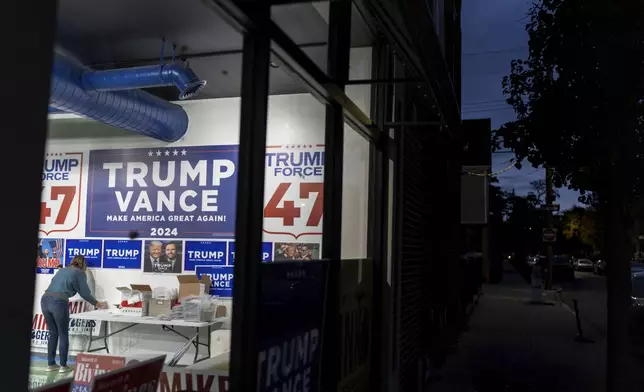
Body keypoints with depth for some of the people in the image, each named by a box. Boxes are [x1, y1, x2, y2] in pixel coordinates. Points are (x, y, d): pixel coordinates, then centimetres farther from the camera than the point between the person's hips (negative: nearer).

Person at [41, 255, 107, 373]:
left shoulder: (62, 270, 28)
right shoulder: (80, 273, 9)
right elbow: (85, 293, 10)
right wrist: (98, 304, 24)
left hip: (45, 300, 6)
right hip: (59, 302, -6)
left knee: (53, 334, 18)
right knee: (63, 335, 7)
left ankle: (51, 364, 21)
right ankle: (63, 366, 11)